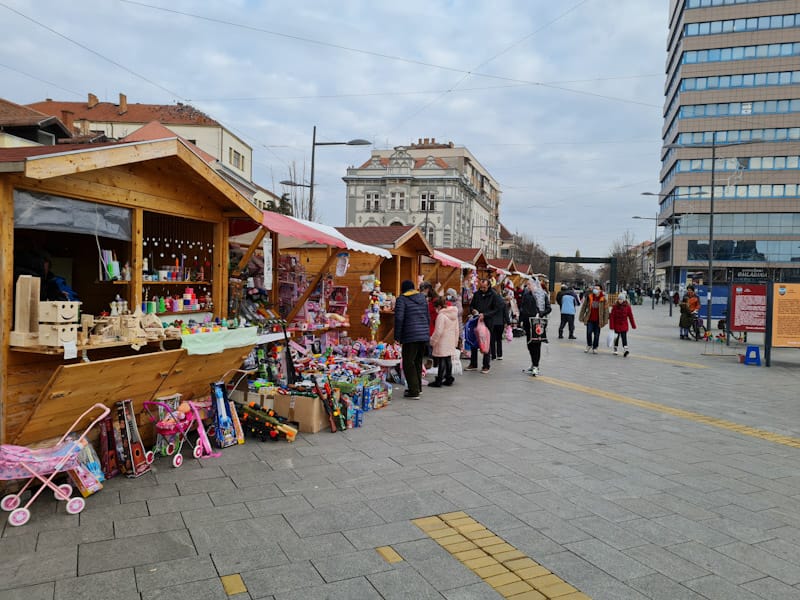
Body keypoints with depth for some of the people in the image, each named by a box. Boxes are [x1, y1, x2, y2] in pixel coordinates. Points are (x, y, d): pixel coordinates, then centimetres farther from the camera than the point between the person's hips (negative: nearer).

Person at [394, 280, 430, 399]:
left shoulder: (401, 299, -3)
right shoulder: (423, 297, 15)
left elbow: (399, 318, -12)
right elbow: (428, 317, 17)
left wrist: (397, 337, -7)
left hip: (410, 337, -6)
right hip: (424, 335, 6)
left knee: (408, 363, 2)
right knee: (418, 361, 19)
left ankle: (414, 391, -2)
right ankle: (418, 388, 28)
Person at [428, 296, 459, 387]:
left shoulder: (441, 315, -17)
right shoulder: (454, 314, 10)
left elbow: (438, 331, -19)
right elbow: (456, 329, 17)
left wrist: (432, 341, -9)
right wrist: (455, 341, 24)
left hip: (442, 343, -8)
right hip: (451, 342, 8)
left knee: (442, 361, -4)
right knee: (448, 360, 15)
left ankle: (438, 381, 1)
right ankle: (449, 379, 22)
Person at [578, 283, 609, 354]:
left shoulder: (603, 299, -3)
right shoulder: (589, 297, 1)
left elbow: (606, 310, 1)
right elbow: (584, 307, 8)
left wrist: (605, 321, -3)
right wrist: (581, 317, 6)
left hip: (598, 320, 0)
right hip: (589, 319, 1)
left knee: (596, 334, 4)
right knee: (589, 332, -7)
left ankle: (595, 348, 19)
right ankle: (589, 345, 17)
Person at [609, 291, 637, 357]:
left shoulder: (627, 306, -4)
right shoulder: (615, 306, -7)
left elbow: (630, 316, 2)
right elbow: (612, 316, -6)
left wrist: (633, 325, 6)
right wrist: (611, 326, -9)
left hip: (624, 325, -1)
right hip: (616, 325, 1)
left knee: (624, 337, -10)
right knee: (616, 337, 13)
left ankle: (625, 350, -17)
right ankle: (615, 349, 28)